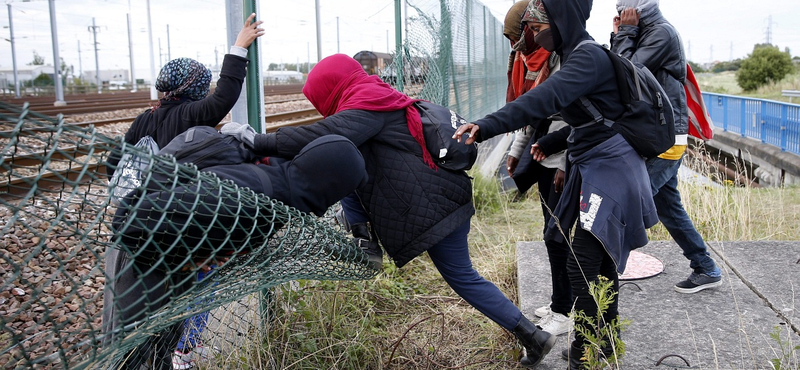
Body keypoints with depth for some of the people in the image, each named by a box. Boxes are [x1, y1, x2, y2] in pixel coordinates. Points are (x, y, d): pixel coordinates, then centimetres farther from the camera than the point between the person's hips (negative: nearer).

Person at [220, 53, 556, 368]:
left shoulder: (366, 107, -14)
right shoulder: (381, 99, 19)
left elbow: (323, 136, -31)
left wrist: (259, 142, -27)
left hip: (434, 206, -9)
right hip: (446, 196, 9)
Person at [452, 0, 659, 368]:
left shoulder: (590, 57, -18)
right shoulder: (576, 55, 12)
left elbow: (545, 99, -35)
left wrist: (488, 126, -43)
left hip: (609, 172, -10)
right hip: (595, 171, 10)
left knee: (582, 267, -11)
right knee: (601, 262, 17)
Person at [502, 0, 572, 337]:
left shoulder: (562, 57, -16)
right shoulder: (529, 59, 12)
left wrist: (563, 166, -22)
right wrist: (516, 151, 17)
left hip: (561, 161, -9)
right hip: (543, 157, 9)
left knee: (558, 233, -3)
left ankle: (564, 312, 8)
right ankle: (560, 302, 26)